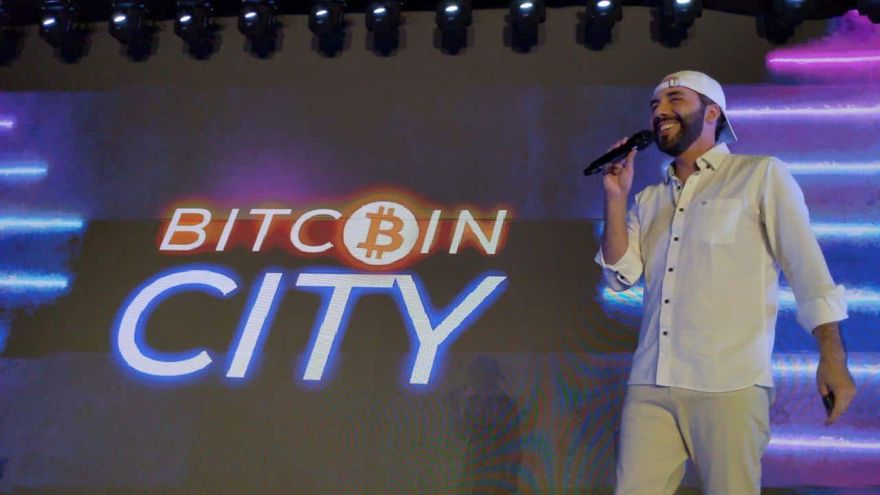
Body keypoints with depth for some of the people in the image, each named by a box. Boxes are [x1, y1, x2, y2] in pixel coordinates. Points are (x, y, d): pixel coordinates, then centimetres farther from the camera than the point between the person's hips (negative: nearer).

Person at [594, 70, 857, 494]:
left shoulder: (762, 175, 5)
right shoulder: (649, 200, 19)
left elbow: (807, 266, -1)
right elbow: (621, 275, 10)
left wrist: (832, 358, -9)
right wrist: (615, 197, 3)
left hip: (730, 386, -4)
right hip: (648, 384, 4)